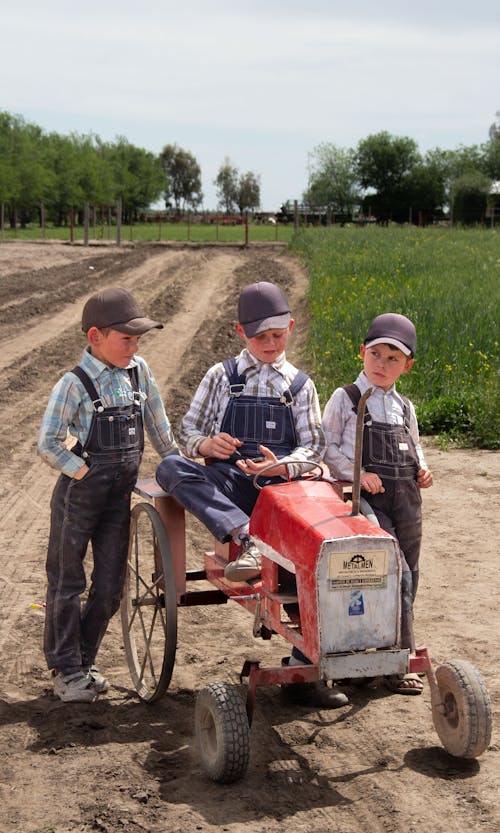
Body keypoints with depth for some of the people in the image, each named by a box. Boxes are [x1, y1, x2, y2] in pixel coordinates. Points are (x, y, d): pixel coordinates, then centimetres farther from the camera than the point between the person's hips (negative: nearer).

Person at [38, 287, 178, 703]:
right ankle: (65, 669, 18)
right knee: (67, 582, 7)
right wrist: (87, 474, -16)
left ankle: (83, 661, 25)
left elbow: (158, 426, 12)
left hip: (120, 494, 5)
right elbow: (48, 444, -14)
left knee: (110, 586, 9)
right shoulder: (75, 384, -13)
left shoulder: (139, 371, 2)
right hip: (79, 494, -5)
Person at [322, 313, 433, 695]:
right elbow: (328, 447, -3)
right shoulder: (345, 399, -1)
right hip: (367, 500, -6)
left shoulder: (405, 407, 15)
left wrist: (422, 470, 5)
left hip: (407, 500, 6)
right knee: (396, 575, -15)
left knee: (408, 577, 8)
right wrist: (356, 473, -17)